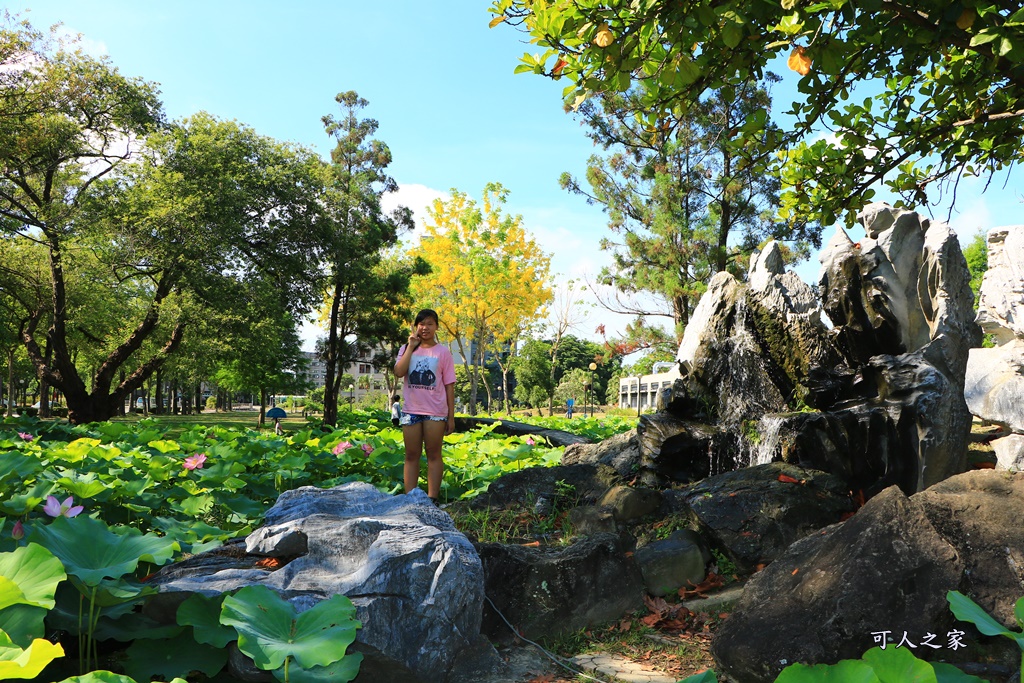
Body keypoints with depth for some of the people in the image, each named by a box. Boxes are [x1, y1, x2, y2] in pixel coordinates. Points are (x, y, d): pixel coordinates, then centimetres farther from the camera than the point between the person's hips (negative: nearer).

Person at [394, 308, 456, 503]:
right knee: (411, 455, 7)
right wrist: (411, 346, -10)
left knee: (433, 454, 3)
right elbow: (399, 372, -12)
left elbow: (449, 386, 2)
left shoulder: (443, 352, 3)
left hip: (435, 412, -2)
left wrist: (451, 417, -2)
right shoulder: (407, 349, 7)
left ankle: (432, 498, 6)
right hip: (411, 410, 2)